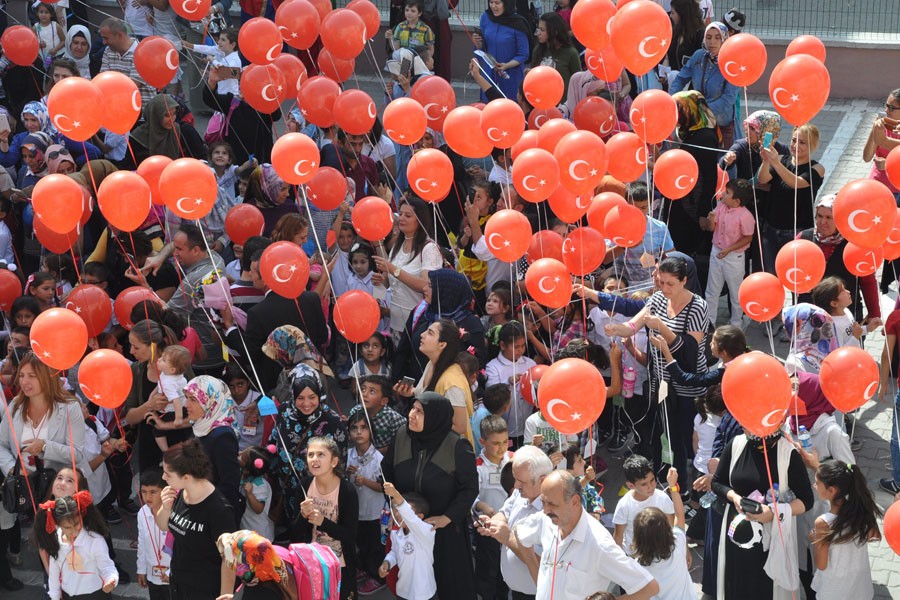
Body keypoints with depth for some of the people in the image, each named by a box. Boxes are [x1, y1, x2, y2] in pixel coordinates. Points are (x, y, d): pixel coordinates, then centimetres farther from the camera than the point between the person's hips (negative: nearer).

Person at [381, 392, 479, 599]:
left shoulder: (457, 446, -19)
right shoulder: (402, 437, -6)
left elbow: (470, 488, -14)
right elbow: (387, 472, 9)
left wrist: (447, 518, -18)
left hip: (447, 528, -4)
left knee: (452, 582, 9)